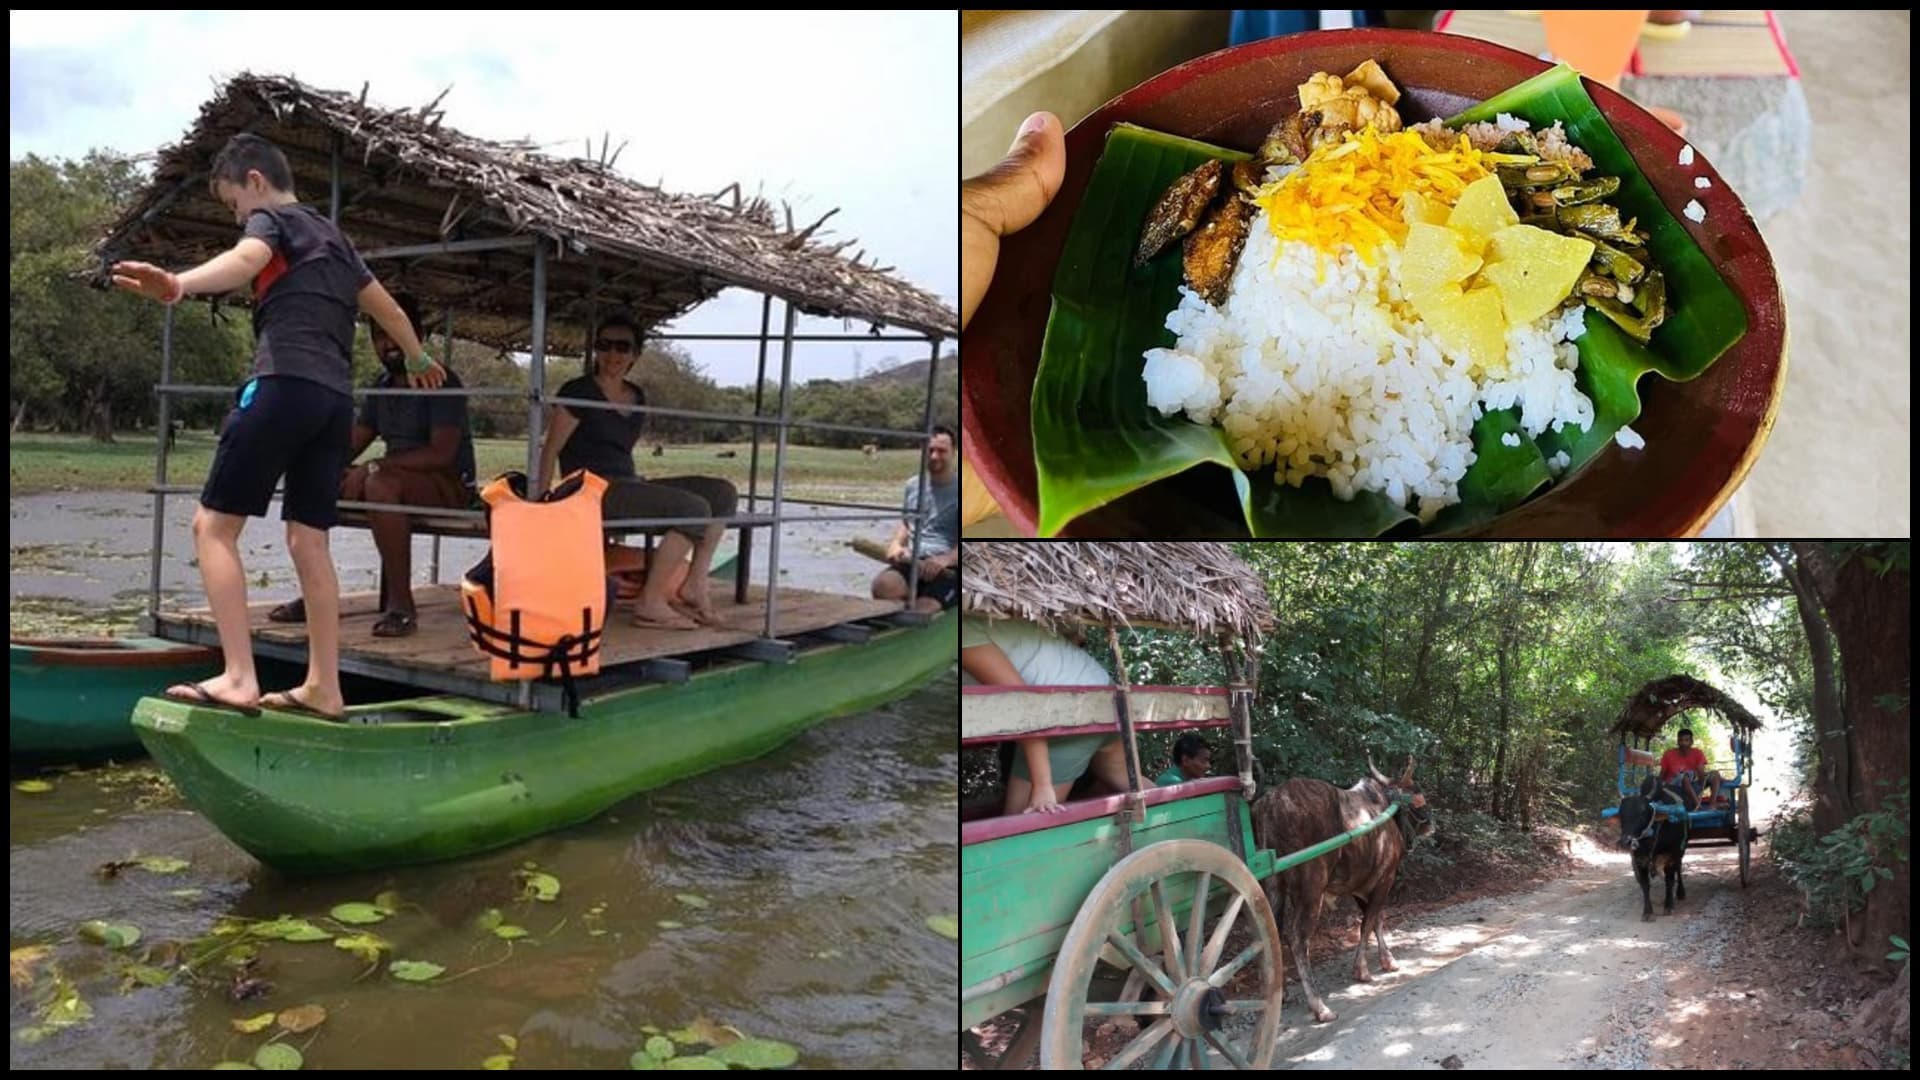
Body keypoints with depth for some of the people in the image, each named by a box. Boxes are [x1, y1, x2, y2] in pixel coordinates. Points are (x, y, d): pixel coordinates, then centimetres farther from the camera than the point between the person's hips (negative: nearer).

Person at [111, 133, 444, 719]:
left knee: (213, 525, -4)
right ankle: (324, 687, 7)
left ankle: (239, 678, -13)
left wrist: (180, 284, -43)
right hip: (336, 398, 8)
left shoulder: (273, 219, 4)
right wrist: (418, 359, 60)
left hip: (285, 385, -8)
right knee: (309, 540, 8)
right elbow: (388, 308, 41)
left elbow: (244, 260, -22)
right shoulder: (333, 236, 27)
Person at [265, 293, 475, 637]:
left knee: (380, 484, -37)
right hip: (399, 482, 8)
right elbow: (350, 446, 13)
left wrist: (375, 466, -26)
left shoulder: (442, 382, -9)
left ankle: (401, 604, -32)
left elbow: (441, 454, -21)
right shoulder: (382, 388, 15)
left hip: (450, 486, -8)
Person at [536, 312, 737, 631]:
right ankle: (649, 603, -21)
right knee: (694, 508, -26)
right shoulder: (578, 392, -2)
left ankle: (694, 585, -6)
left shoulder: (638, 398, 18)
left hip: (628, 486, 8)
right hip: (593, 490, -8)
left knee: (723, 493, -6)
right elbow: (551, 449, -5)